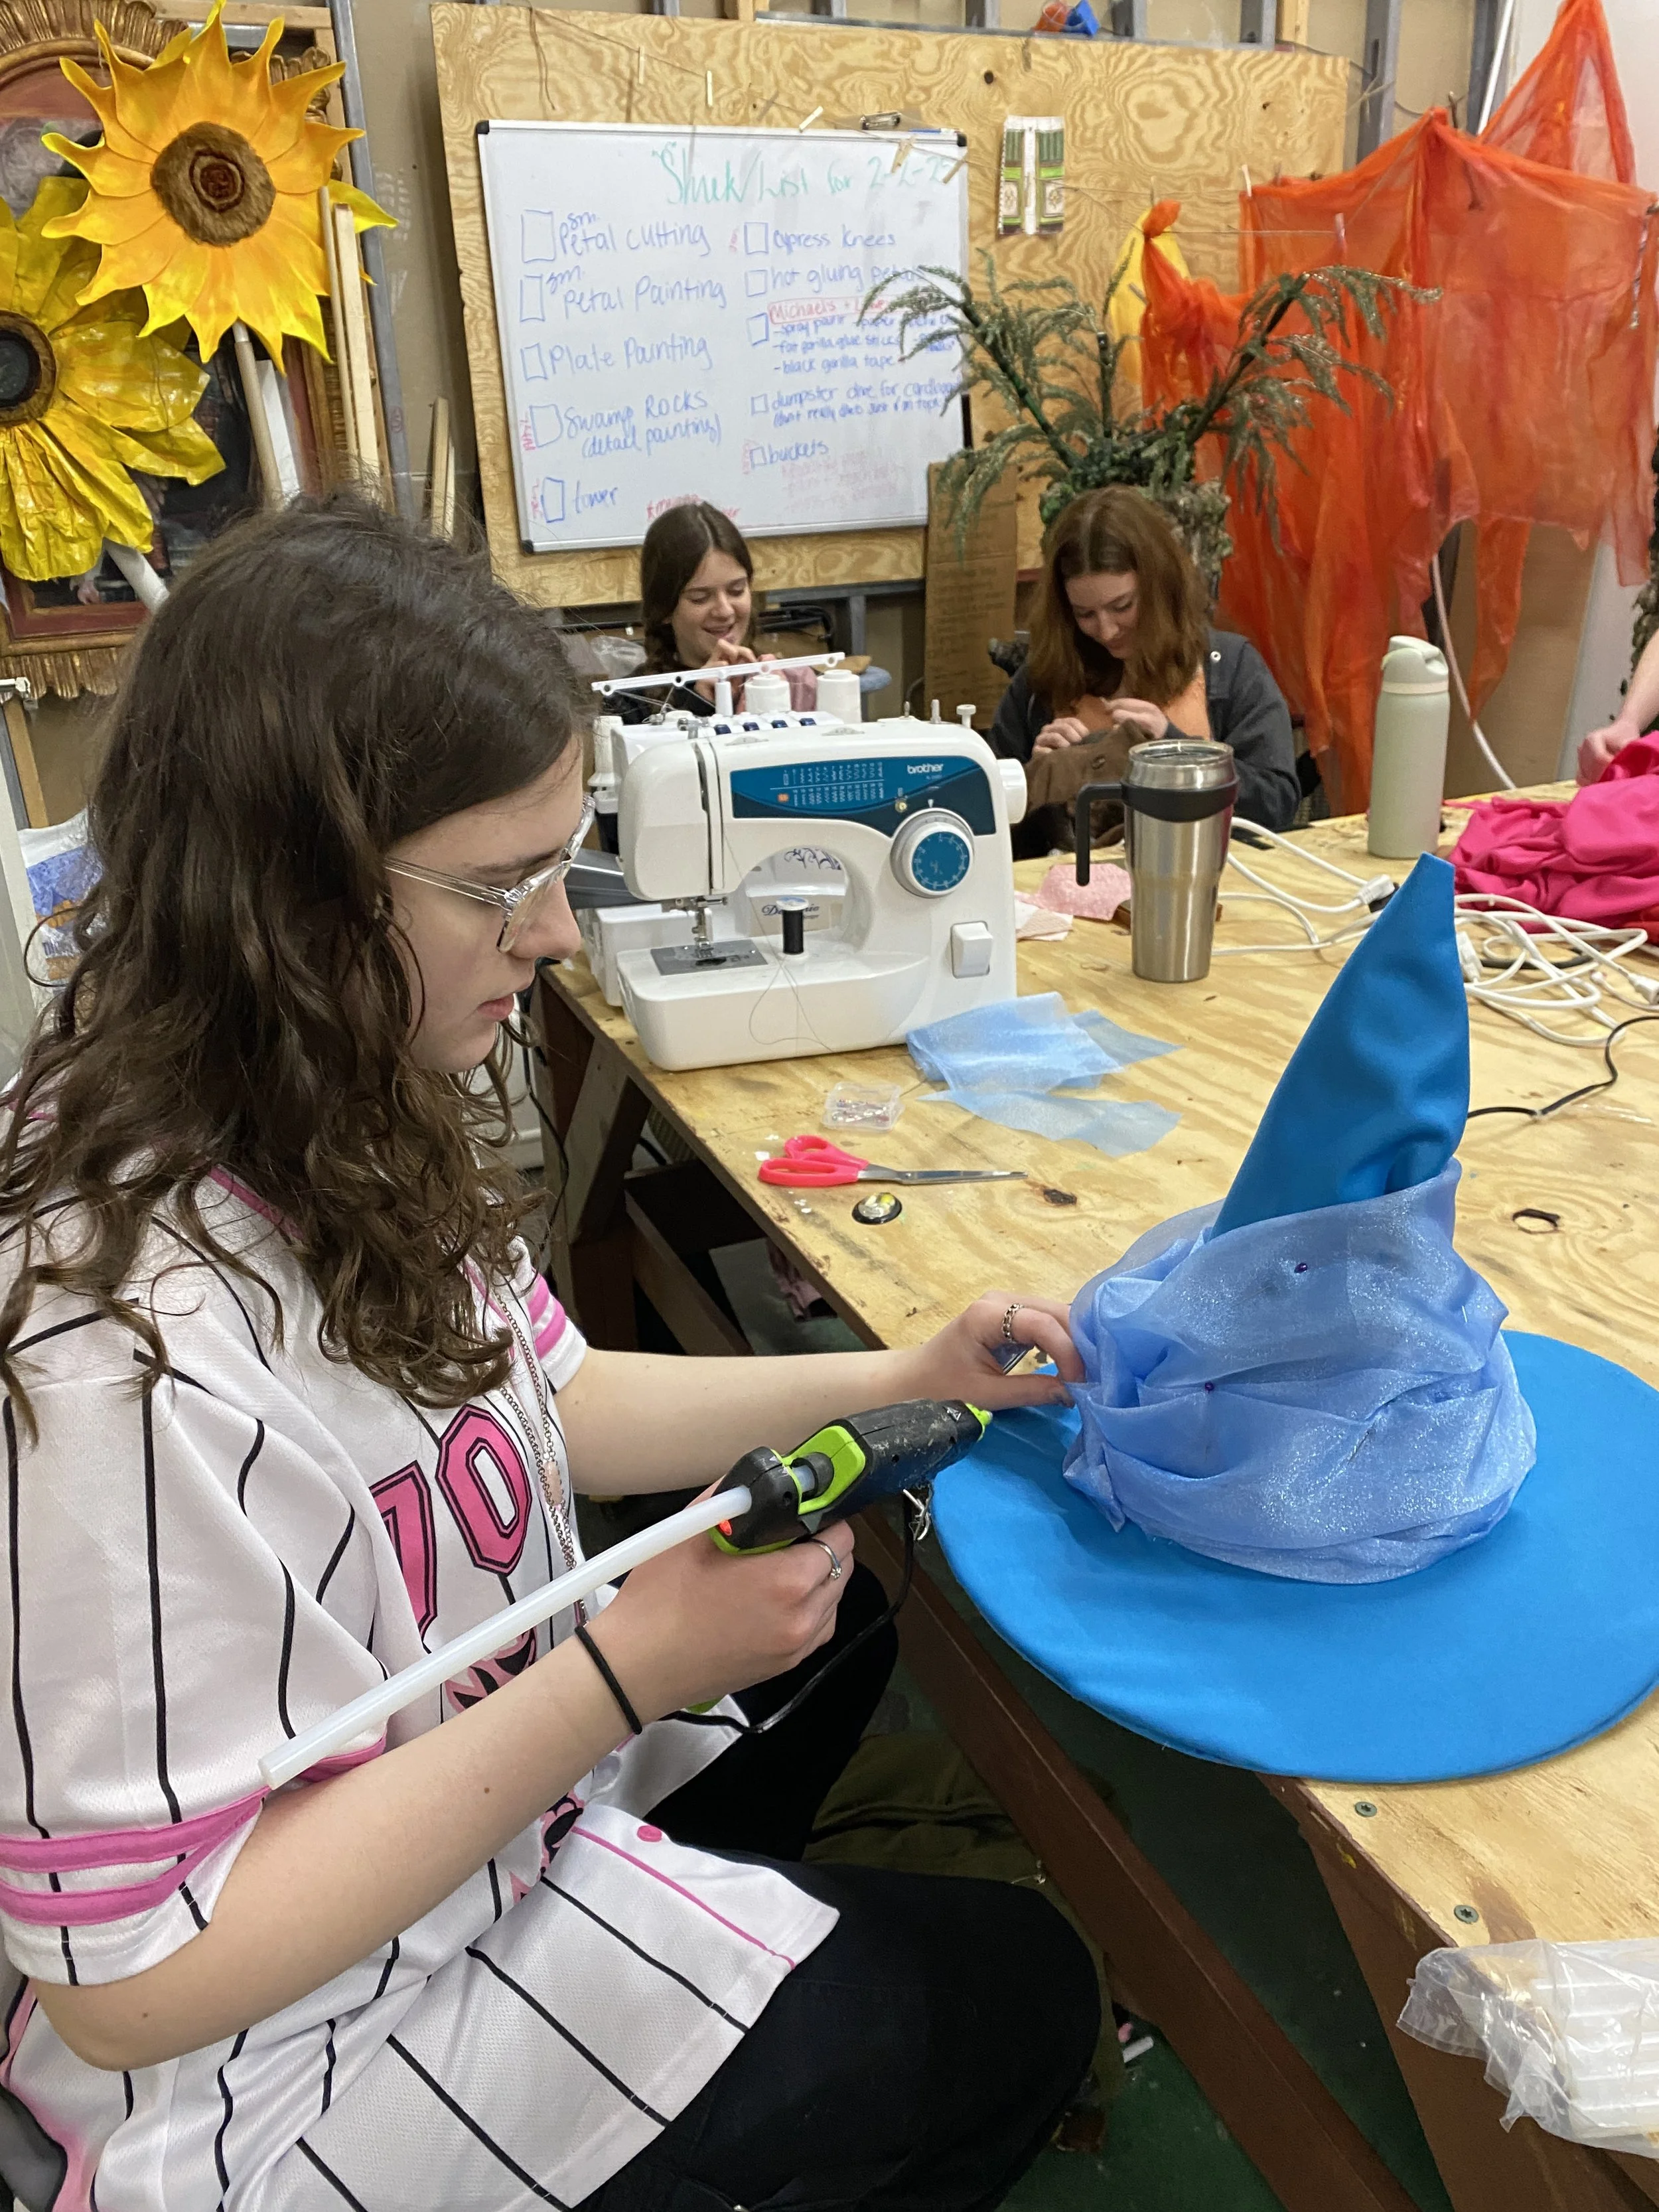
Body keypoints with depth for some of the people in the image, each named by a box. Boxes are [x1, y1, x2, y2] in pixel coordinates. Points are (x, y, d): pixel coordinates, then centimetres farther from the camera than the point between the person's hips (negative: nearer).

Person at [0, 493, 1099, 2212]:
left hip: (498, 1765, 8)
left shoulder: (335, 1121, -11)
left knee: (835, 1610, 27)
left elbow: (533, 1393, 1)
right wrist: (626, 1673, -31)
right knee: (1019, 2001, 7)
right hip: (309, 2059, -7)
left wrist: (902, 1382, -5)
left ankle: (703, 1934, 48)